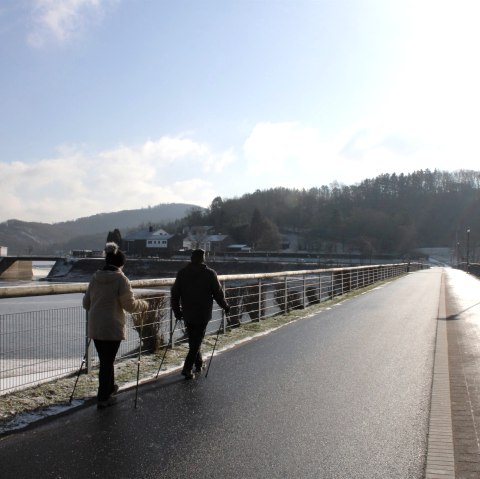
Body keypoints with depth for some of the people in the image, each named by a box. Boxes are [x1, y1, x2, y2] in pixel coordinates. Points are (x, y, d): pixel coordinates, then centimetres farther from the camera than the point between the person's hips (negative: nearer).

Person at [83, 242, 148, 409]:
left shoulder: (95, 277, 6)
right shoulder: (120, 279, -11)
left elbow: (86, 303, 14)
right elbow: (129, 305, -10)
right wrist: (143, 305, 8)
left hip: (95, 327, 5)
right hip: (112, 327, -5)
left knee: (105, 359, 19)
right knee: (108, 361, 3)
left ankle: (109, 387, 37)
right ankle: (103, 398, 9)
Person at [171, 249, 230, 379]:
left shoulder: (182, 273, 2)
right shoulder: (210, 273, -8)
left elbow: (174, 294, 3)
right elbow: (218, 293, -5)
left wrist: (177, 311, 14)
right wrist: (225, 306, 11)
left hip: (187, 314, 4)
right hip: (203, 314, -4)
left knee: (193, 340, 19)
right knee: (197, 341, 1)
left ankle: (199, 364, 32)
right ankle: (187, 368, -5)